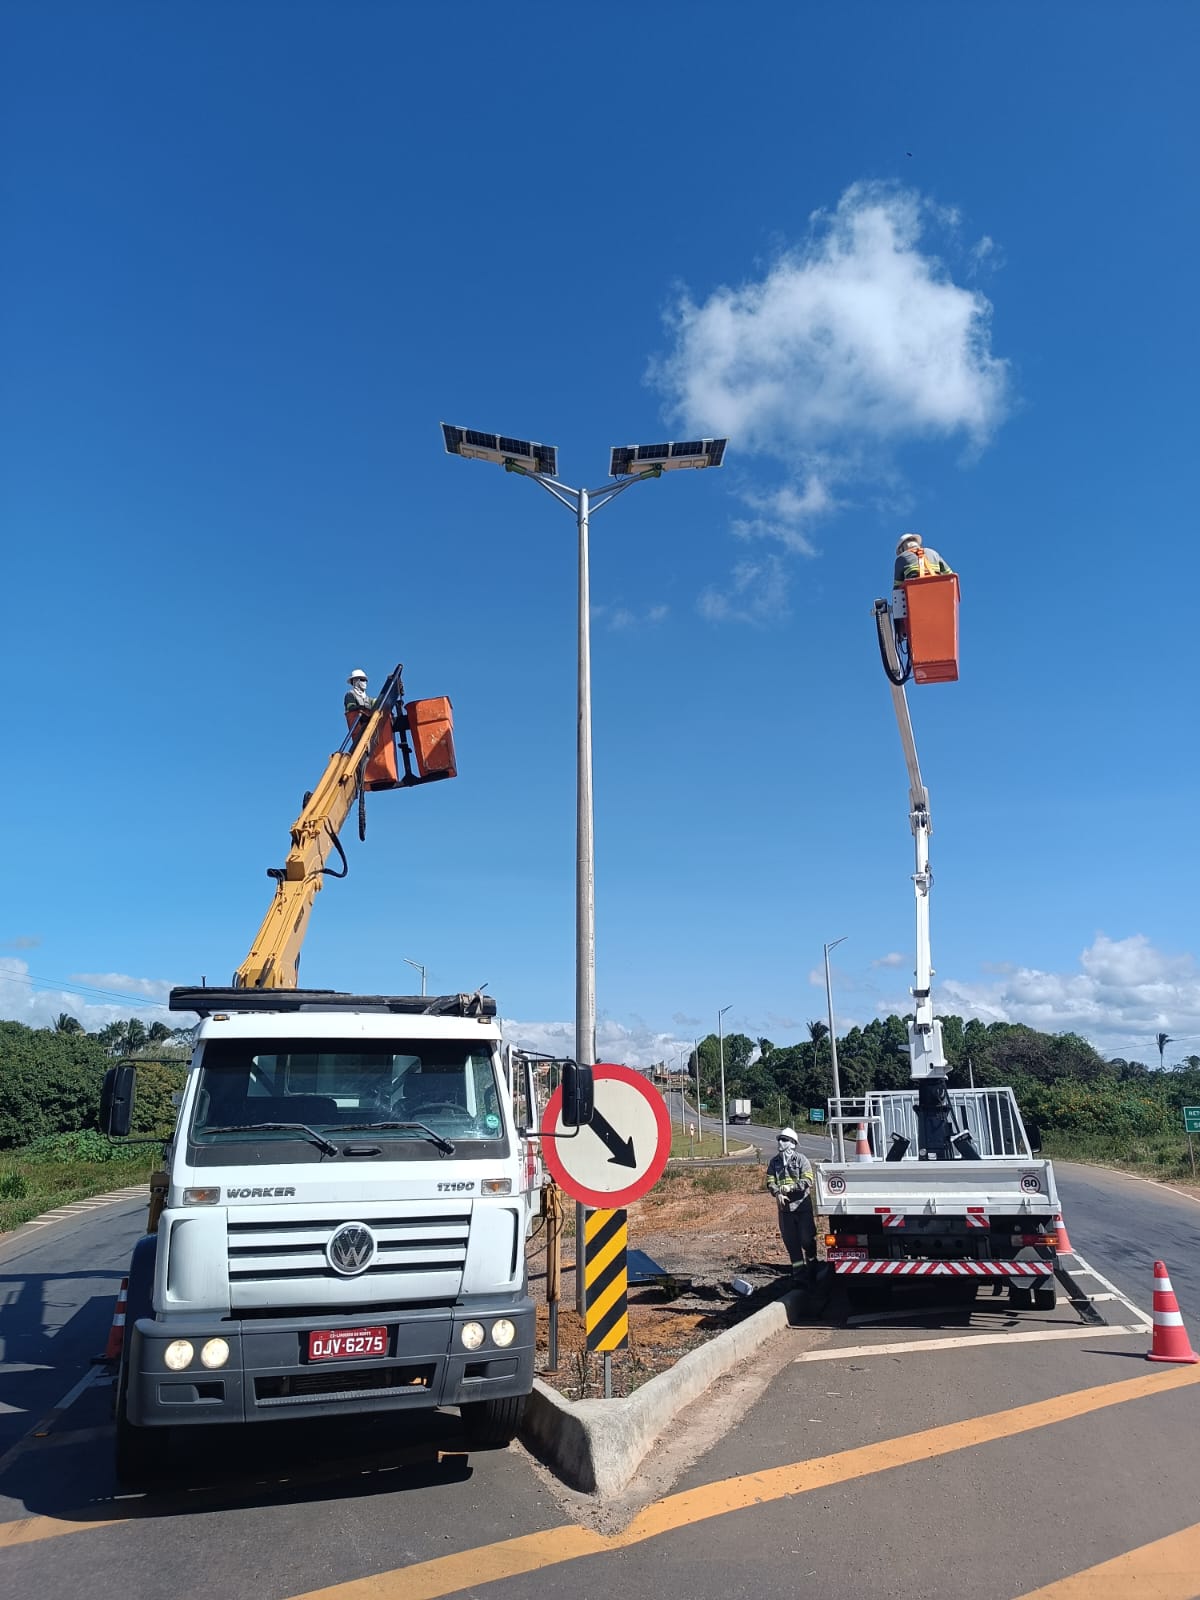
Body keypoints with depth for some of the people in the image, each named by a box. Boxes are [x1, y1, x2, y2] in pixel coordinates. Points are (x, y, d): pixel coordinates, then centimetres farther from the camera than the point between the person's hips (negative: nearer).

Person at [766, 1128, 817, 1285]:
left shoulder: (801, 1159, -7)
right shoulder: (775, 1161, 7)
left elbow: (807, 1180, -15)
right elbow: (770, 1181, 2)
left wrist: (790, 1187, -25)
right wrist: (778, 1193, -17)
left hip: (803, 1206, -4)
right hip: (785, 1207, 4)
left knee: (807, 1239, 3)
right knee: (790, 1241, 10)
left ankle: (812, 1271, 21)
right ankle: (797, 1271, 24)